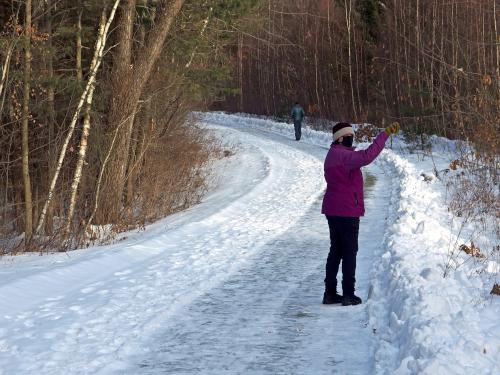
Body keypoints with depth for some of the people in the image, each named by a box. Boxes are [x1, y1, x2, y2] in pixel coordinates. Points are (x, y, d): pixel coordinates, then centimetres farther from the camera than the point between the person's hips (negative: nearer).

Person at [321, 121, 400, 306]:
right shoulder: (343, 155, -18)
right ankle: (348, 294, 0)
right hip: (347, 211, -10)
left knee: (336, 251, 13)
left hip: (332, 210, 10)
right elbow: (367, 156, -33)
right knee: (349, 252, -2)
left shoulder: (333, 154, 15)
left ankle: (330, 293, 15)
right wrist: (385, 134, -33)